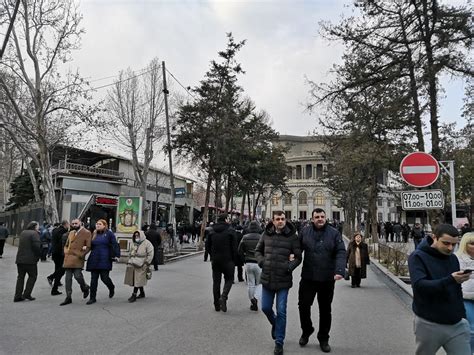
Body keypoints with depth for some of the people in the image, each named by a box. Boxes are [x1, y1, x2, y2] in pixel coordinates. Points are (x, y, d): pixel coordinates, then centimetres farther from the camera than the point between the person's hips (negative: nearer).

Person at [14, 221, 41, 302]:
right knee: (32, 276, 6)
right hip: (30, 259, -7)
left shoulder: (23, 233, 14)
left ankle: (17, 296, 12)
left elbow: (22, 245, 19)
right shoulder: (34, 233, -12)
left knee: (20, 277, 13)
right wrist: (39, 255, -6)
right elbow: (36, 246, -20)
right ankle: (26, 294, 2)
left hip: (20, 259, 7)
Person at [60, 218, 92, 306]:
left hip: (78, 258, -6)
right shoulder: (71, 233, 18)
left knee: (77, 275, -13)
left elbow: (89, 247, -6)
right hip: (68, 258, 6)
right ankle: (68, 298, 14)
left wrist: (81, 255, -14)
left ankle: (85, 288, 19)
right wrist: (66, 251, 8)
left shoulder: (86, 233, -2)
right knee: (68, 278, 5)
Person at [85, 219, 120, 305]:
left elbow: (115, 245, -6)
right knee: (93, 279, 5)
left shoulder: (109, 233, -1)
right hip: (94, 260, 5)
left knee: (104, 277, -3)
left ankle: (112, 288, 29)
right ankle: (92, 298, 14)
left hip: (105, 260, -5)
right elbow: (91, 246, 19)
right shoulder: (94, 234, 14)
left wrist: (115, 255, -14)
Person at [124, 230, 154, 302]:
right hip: (132, 264, 7)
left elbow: (150, 254, -7)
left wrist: (146, 263, -10)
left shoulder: (147, 243, -4)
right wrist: (129, 261, 18)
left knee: (138, 280, -6)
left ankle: (134, 295, -4)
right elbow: (130, 253, 27)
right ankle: (142, 293, 24)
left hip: (140, 265, -6)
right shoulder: (134, 243, 18)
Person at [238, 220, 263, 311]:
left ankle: (252, 303, 8)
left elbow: (240, 251, 1)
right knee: (258, 283, 11)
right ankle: (255, 298, -9)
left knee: (250, 284, 10)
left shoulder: (245, 237, 0)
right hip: (258, 263, -2)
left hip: (248, 263, 2)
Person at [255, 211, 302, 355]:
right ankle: (275, 324, 46)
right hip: (267, 278, 3)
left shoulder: (292, 236, -7)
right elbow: (258, 250, 13)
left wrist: (289, 267, -18)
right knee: (266, 308, 14)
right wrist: (262, 262, -3)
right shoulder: (266, 234, 1)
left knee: (281, 311, 3)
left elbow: (298, 257, -3)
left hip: (284, 280, -3)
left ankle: (279, 342, 19)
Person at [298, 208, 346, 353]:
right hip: (308, 277, 1)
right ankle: (306, 331, 34)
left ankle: (323, 339, 31)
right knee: (303, 305, 7)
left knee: (325, 310, 13)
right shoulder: (305, 231, -1)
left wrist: (340, 270, -25)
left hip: (327, 279, -1)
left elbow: (341, 253, -12)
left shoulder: (334, 233, -5)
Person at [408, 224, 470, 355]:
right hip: (429, 325, -4)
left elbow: (457, 291, 17)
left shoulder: (453, 258, 6)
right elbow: (419, 285, -26)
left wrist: (462, 314, 12)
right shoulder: (418, 257, -13)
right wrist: (450, 280, -35)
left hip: (457, 324, 5)